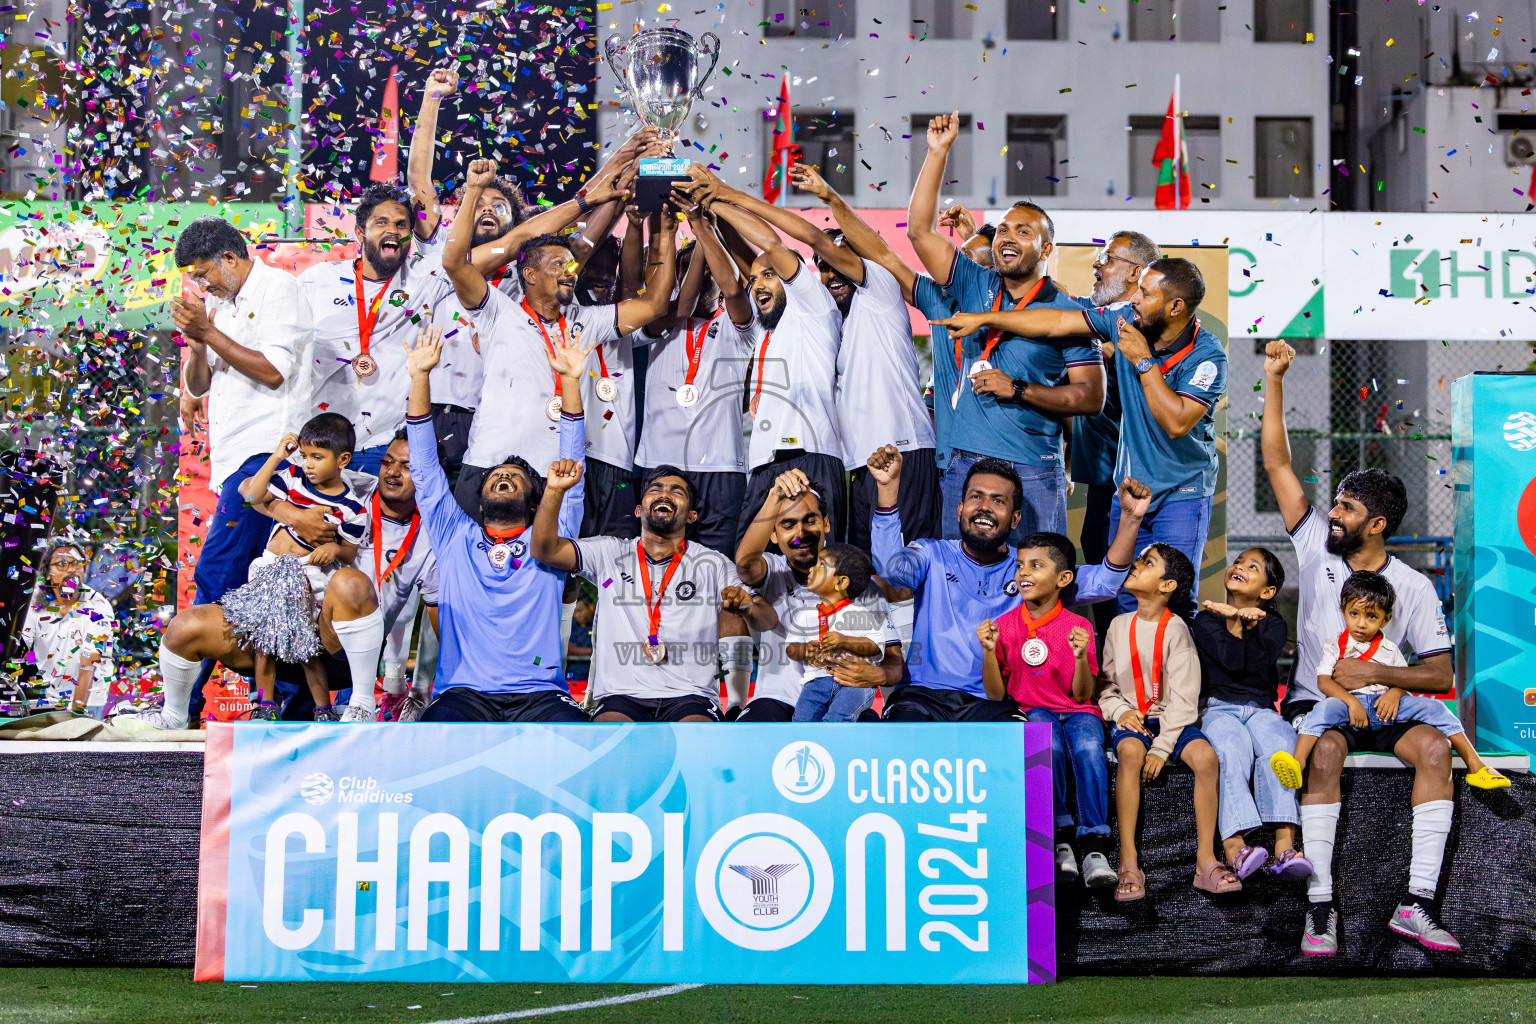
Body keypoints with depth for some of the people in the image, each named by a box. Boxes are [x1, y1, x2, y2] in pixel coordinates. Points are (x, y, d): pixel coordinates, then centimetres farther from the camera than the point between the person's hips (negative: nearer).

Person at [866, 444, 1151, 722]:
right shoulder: (934, 556, 11)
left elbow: (1103, 583, 3)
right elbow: (891, 566, -10)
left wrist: (1130, 519, -12)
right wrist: (889, 486, -21)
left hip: (991, 702, 0)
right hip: (923, 692, 0)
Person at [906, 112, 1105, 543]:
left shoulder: (1067, 312, 2)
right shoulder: (974, 286, 12)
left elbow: (1092, 396, -2)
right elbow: (920, 230, 7)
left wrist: (1018, 390, -12)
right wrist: (938, 152, 0)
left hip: (1031, 473, -3)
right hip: (960, 464, 3)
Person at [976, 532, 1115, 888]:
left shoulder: (1078, 626, 1)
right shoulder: (1004, 626, 5)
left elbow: (1081, 695, -2)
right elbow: (996, 695, 2)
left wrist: (1081, 656, -20)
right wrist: (989, 651, -12)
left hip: (1077, 712, -1)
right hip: (1031, 712, 1)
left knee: (1088, 748, -35)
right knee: (1048, 745, -35)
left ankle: (1094, 848, -35)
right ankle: (1061, 839, -28)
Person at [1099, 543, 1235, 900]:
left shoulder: (1175, 628, -3)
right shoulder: (1120, 625, 8)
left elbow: (1183, 698, -8)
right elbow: (1105, 683, 13)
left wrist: (1161, 748, -17)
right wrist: (1120, 711, -9)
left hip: (1172, 719, -1)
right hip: (1130, 720, 1)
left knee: (1205, 756, -30)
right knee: (1130, 751, -33)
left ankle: (1206, 860, -23)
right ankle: (1128, 863, -35)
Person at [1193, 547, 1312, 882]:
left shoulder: (1273, 625, 15)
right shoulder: (1205, 621, 11)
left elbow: (1260, 661, -9)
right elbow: (1232, 659, -9)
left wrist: (1237, 618, -10)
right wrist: (1240, 620, -2)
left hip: (1261, 709, 2)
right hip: (1218, 708, -2)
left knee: (1279, 747, -32)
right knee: (1234, 751, -35)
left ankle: (1285, 846, -46)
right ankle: (1234, 847, -51)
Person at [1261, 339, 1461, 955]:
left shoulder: (1414, 588, 1)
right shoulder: (1316, 549, 3)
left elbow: (1441, 676, -1)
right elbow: (1276, 463, -1)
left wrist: (1376, 673, -17)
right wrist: (1274, 378, -5)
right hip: (1314, 703, -1)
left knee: (1434, 745, -30)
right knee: (1328, 749, -35)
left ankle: (1417, 902, -28)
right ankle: (1320, 904, -35)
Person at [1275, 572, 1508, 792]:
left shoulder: (1389, 649, 15)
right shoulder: (1336, 645, 6)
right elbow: (1323, 681, -5)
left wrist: (1395, 693, -13)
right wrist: (1351, 701, -21)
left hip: (1385, 705, 2)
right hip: (1350, 702, -2)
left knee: (1432, 707, -16)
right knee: (1325, 708, -35)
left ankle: (1475, 765, -16)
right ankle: (1298, 763, -52)